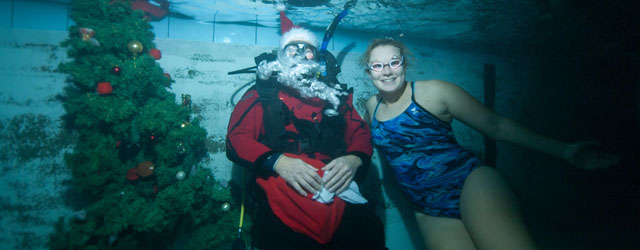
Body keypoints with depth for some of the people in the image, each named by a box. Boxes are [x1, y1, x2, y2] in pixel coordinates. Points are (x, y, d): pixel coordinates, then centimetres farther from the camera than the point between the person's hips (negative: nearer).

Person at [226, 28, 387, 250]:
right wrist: (277, 161, -14)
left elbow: (361, 133, 18)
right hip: (285, 200, -2)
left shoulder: (334, 95, 23)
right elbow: (236, 139, 3)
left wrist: (354, 159, -5)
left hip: (342, 199, 3)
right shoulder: (262, 94, 15)